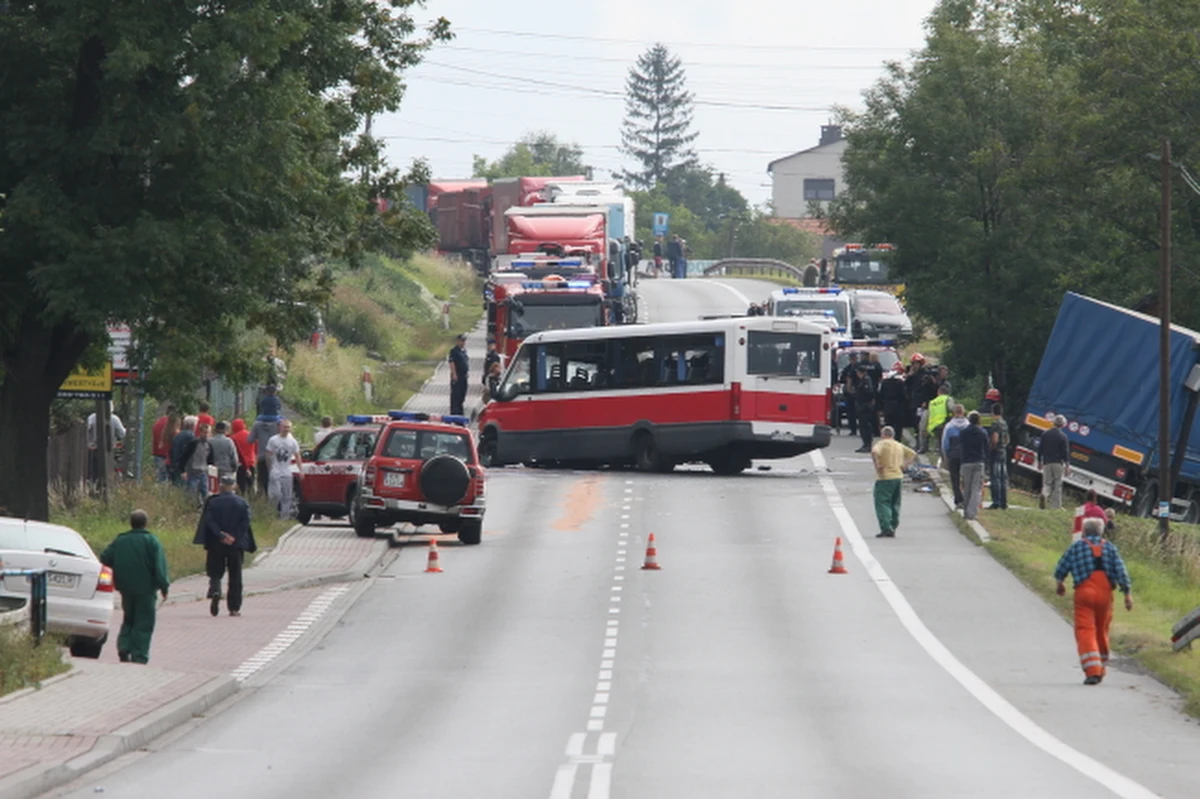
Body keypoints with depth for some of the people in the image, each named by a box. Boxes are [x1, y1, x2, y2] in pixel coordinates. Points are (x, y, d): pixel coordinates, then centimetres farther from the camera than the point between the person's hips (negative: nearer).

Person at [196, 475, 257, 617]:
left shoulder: (212, 503, 0)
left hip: (216, 545, 0)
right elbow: (245, 523, -8)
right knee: (235, 577, 7)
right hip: (236, 545, 0)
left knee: (215, 573, 9)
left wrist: (221, 535, -12)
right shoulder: (242, 503, 1)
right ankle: (234, 608, 4)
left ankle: (215, 591, -23)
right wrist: (234, 538, -9)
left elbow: (209, 522, -10)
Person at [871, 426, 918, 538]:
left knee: (882, 503, -7)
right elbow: (913, 454, 20)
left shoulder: (881, 444, -6)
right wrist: (905, 465, 13)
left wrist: (877, 465, -15)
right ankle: (893, 529, 17)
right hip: (898, 477, 7)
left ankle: (886, 528, -19)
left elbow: (875, 452, -26)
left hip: (884, 479, -6)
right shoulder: (899, 446, 14)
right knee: (895, 504, 15)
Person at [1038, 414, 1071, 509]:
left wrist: (1039, 461, 18)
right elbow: (1065, 452, -7)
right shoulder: (1062, 436, -7)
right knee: (1058, 485, 4)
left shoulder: (1045, 434, 4)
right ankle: (1056, 506, 4)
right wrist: (1067, 465, -3)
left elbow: (1040, 449, 8)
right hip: (1058, 462, -3)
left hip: (1047, 463, 3)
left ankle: (1044, 494, -26)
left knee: (1047, 483, 6)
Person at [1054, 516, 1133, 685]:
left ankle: (1092, 671, -20)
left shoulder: (1077, 546, 3)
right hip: (1105, 594, 3)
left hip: (1084, 593, -3)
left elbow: (1061, 568, 8)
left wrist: (1059, 583, 28)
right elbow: (1121, 571, 0)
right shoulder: (1110, 547, 9)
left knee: (1085, 631, -6)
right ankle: (1100, 669, 28)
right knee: (1101, 632, 18)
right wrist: (1128, 593, 0)